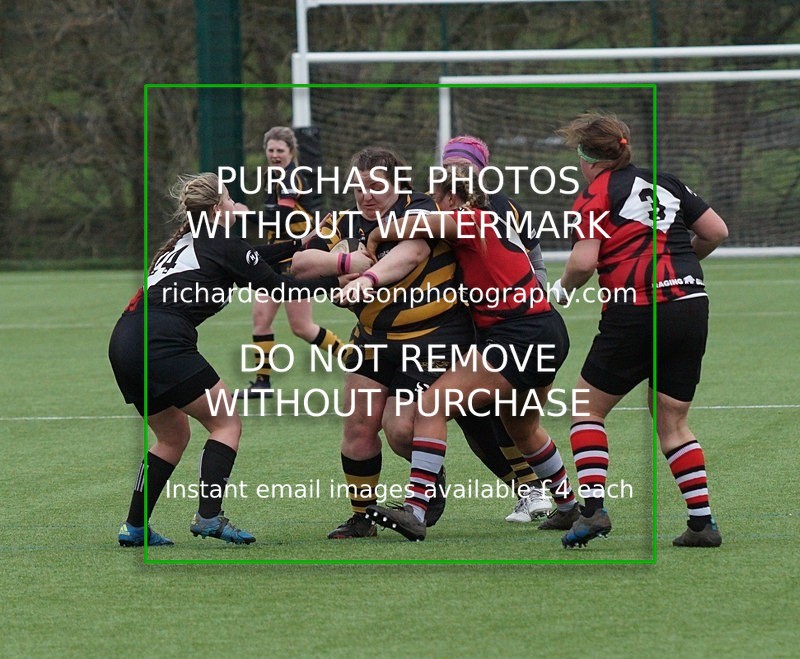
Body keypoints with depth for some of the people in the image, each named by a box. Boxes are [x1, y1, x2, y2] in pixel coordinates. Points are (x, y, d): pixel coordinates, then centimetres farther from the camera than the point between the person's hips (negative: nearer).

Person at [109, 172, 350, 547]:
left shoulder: (189, 240, 25)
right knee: (226, 423, 2)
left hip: (123, 343, 9)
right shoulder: (224, 246, 0)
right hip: (161, 343, -9)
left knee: (173, 435, 21)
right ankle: (209, 516, -11)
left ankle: (134, 527, 15)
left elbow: (253, 256, 35)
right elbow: (282, 290, 2)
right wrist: (335, 282, 12)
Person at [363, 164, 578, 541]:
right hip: (548, 336, 10)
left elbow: (414, 225, -24)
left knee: (431, 405, -15)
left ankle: (414, 510, -25)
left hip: (518, 337, -10)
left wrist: (376, 237, -4)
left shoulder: (470, 221, -10)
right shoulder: (494, 223, 17)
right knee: (521, 429, 31)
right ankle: (570, 507, 48)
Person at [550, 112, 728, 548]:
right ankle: (702, 521, 5)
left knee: (588, 409, 9)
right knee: (671, 422, 13)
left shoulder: (595, 196, -2)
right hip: (692, 306, 6)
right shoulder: (664, 182, 15)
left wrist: (563, 290, 6)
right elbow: (717, 232, 16)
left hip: (636, 312, -6)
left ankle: (593, 507, -6)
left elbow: (584, 262, -14)